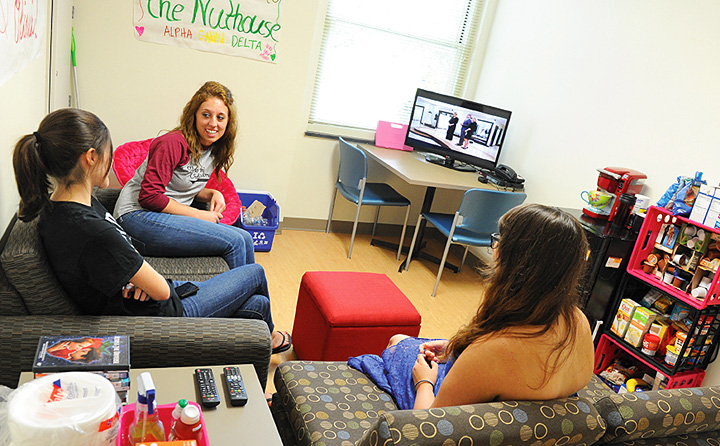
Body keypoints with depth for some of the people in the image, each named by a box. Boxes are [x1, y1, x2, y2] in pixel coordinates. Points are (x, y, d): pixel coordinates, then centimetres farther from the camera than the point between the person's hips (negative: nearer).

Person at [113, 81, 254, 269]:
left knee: (244, 238, -7)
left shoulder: (214, 150, 10)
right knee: (234, 242, -20)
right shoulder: (173, 143, -16)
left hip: (172, 219, 8)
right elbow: (149, 197, -19)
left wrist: (212, 194, 2)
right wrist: (198, 215, -15)